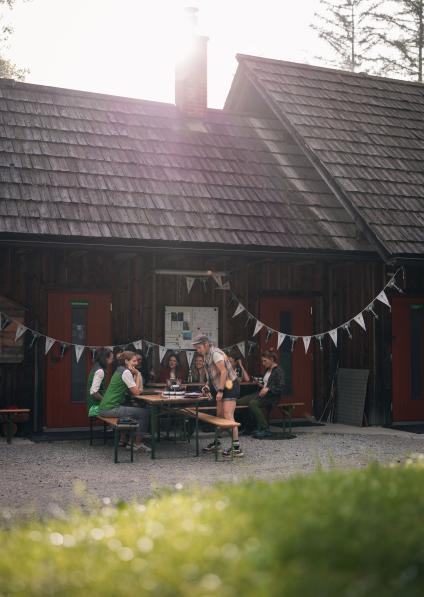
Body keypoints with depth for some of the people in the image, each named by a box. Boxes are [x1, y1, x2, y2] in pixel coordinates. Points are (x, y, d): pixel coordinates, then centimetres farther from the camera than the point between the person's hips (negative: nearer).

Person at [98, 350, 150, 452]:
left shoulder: (120, 370, 17)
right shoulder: (126, 372, -12)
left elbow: (135, 389, 17)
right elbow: (136, 392, -12)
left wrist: (136, 374, 5)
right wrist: (137, 374, -6)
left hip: (104, 408, 10)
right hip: (110, 409, -10)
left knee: (135, 409, 28)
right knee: (144, 413, -4)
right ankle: (138, 443, 8)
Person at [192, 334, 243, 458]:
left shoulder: (215, 353, -17)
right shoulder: (207, 355, 13)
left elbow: (223, 371, -24)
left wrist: (220, 391, -25)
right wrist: (209, 387, 12)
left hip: (230, 386, -10)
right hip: (222, 388, 10)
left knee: (228, 416, -16)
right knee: (219, 415, 16)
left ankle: (237, 448, -19)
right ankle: (217, 443, 28)